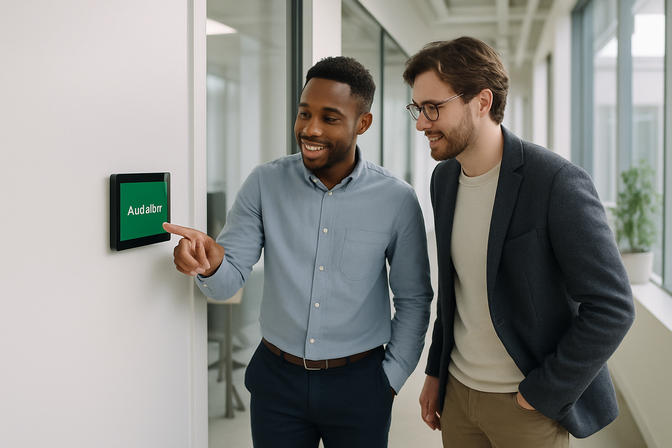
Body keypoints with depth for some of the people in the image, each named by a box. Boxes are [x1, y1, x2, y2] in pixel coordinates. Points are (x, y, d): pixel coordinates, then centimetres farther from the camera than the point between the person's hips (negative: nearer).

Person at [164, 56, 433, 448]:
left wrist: (391, 377, -1)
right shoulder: (266, 184, -6)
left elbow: (414, 299, 2)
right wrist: (210, 264, -26)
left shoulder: (397, 200, -8)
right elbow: (228, 283, -5)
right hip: (276, 379, 1)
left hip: (359, 385, -1)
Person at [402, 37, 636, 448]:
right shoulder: (444, 178, 1)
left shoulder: (557, 181, -20)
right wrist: (436, 371, 12)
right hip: (458, 391, 6)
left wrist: (542, 394, -15)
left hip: (530, 403, -5)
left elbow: (613, 306, -18)